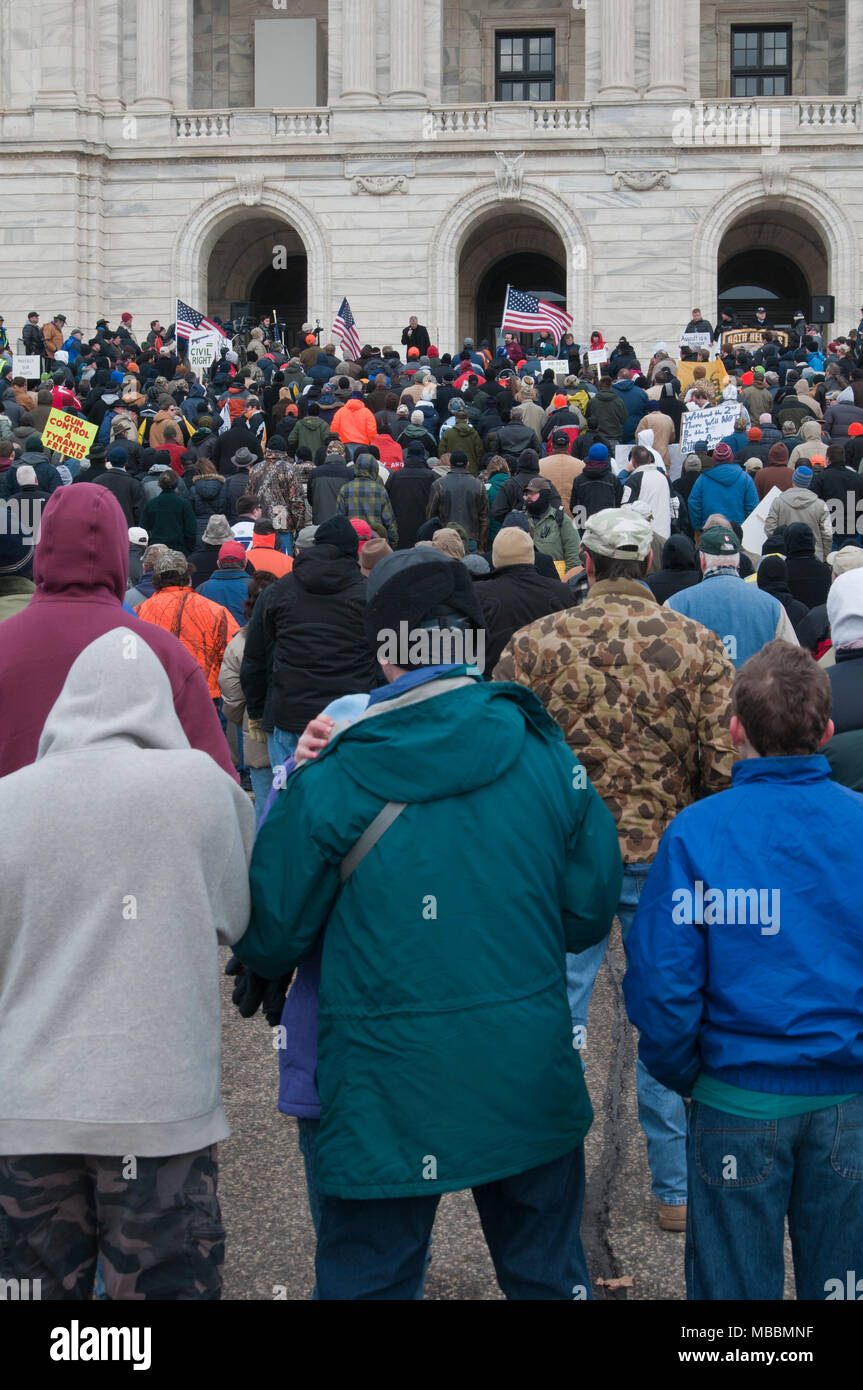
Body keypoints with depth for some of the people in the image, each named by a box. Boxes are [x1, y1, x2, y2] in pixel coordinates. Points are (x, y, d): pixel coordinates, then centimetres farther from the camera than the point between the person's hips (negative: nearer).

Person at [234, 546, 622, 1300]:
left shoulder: (330, 780, -13)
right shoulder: (548, 756, -5)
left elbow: (268, 941, -6)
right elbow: (588, 916, 3)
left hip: (387, 1093, -3)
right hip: (532, 1084, 3)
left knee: (368, 1280, 13)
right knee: (549, 1275, 21)